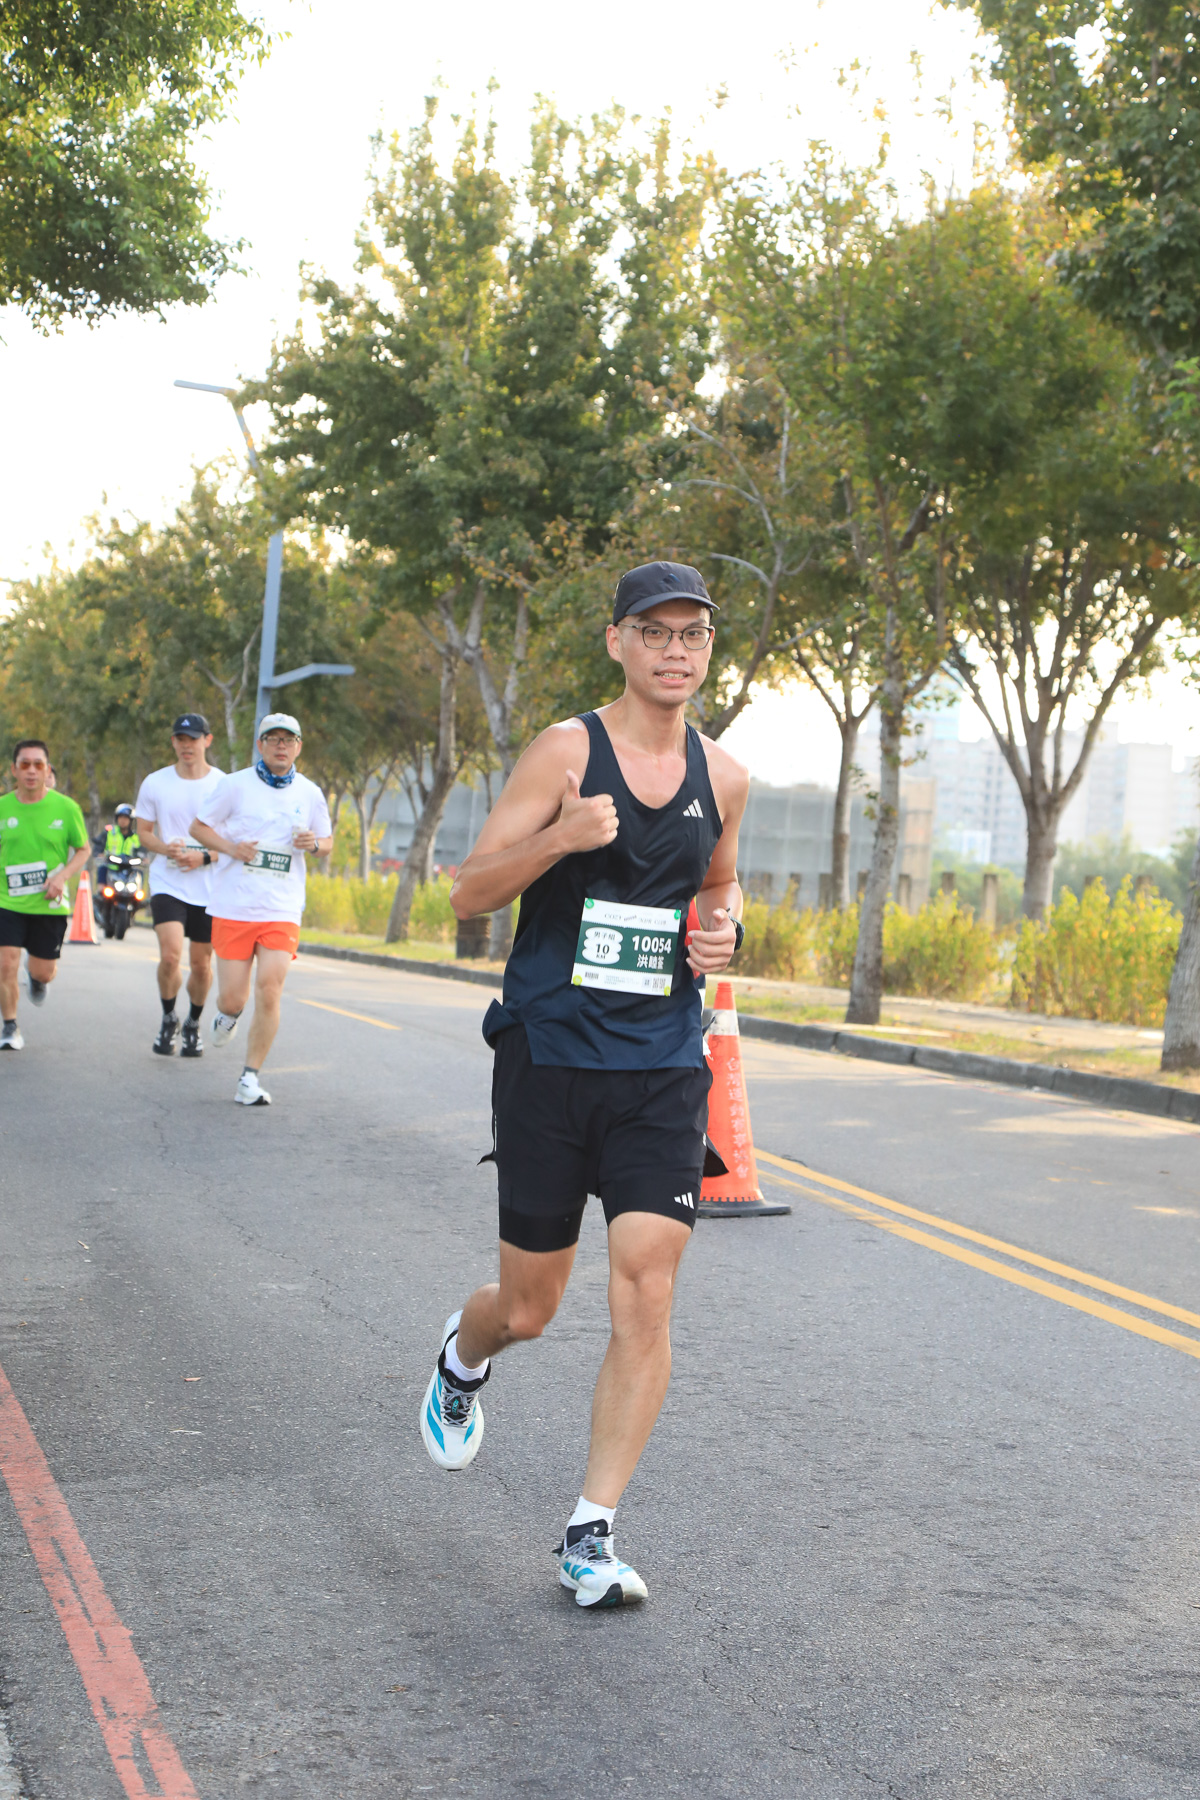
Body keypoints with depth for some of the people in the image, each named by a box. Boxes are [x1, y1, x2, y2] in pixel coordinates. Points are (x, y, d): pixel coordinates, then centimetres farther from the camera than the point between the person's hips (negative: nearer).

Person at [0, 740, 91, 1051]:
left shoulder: (65, 807, -7)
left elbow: (84, 850, 3)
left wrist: (62, 877, -13)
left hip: (50, 904, 0)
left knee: (44, 973, 8)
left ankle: (35, 975, 49)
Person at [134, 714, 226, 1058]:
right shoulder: (155, 783, 1)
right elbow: (144, 831, 9)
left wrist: (204, 857, -15)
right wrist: (165, 848, -12)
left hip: (210, 887, 0)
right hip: (167, 884, 0)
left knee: (201, 964, 8)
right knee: (170, 955, -17)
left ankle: (193, 1025, 32)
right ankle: (168, 1019, 8)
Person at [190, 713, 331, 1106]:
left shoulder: (309, 793, 8)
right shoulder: (236, 785, 1)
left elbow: (327, 843, 20)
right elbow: (198, 827, 6)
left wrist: (314, 844, -5)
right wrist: (231, 848, -12)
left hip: (282, 911, 1)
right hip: (233, 907, -1)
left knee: (269, 993, -12)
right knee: (232, 999, -2)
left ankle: (250, 1079, 1)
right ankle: (227, 1015, 37)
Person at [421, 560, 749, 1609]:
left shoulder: (723, 776, 8)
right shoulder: (567, 751, -5)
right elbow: (469, 895, -6)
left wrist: (724, 929, 3)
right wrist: (558, 839, -24)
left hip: (663, 1068, 3)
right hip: (548, 1058, -3)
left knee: (646, 1298, -9)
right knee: (528, 1309, 7)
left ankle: (592, 1536, 2)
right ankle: (463, 1355, 45)